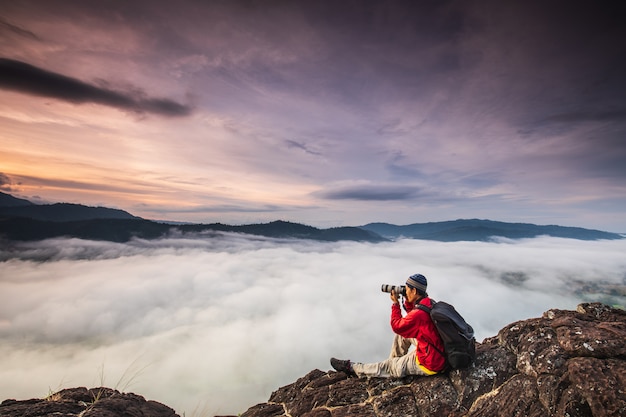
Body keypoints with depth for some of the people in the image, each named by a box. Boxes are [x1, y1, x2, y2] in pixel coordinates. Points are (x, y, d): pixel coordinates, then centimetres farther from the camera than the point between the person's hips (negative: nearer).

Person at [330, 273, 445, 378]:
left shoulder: (420, 313, -30)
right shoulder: (429, 303, -3)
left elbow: (397, 326, -16)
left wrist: (395, 303, -9)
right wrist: (408, 302, 2)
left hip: (430, 364, -8)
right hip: (441, 351, 8)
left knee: (389, 367, 4)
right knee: (402, 332, 16)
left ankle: (350, 367, 16)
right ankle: (395, 362, 30)